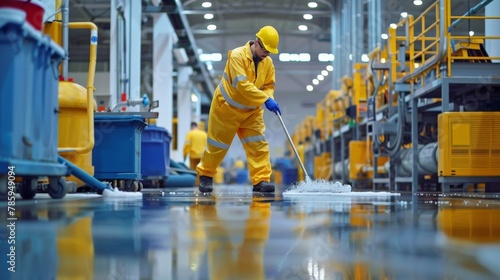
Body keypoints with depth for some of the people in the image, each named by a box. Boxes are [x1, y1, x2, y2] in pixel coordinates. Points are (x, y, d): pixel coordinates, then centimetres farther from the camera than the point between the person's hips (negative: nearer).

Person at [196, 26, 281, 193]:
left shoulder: (268, 62, -3)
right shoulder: (237, 55, -23)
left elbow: (269, 85, 4)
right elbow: (242, 84, -33)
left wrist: (269, 97, -20)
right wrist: (265, 100, -37)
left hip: (251, 110, 5)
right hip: (227, 107, -5)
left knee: (258, 144, -7)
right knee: (218, 144, 5)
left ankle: (261, 180, -7)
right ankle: (205, 175, 25)